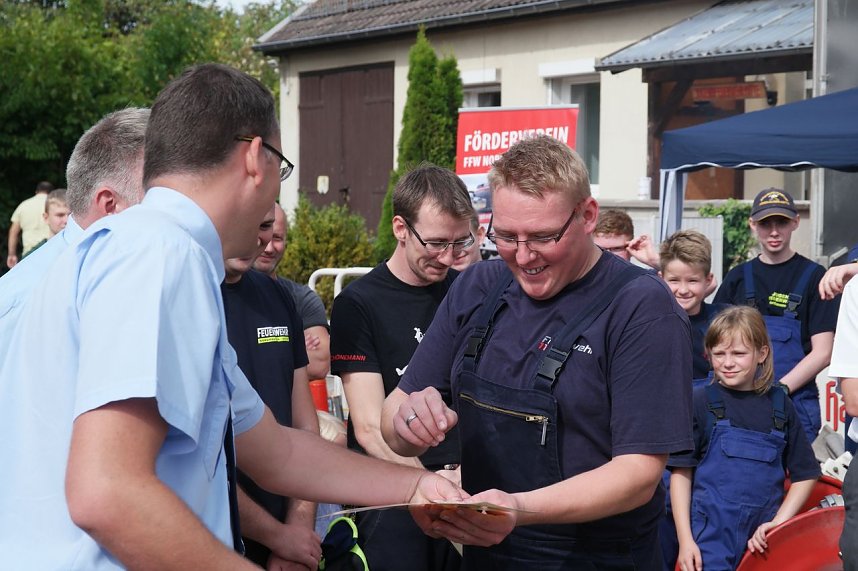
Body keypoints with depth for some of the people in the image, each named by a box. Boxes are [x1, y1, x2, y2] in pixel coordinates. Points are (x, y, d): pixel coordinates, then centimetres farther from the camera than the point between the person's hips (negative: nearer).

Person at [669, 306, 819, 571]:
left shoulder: (780, 406, 4)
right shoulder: (700, 402, -2)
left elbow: (805, 474, 9)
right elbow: (681, 472, -3)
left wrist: (778, 523, -2)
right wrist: (685, 540, -7)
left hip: (764, 540, 2)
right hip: (710, 538, -2)